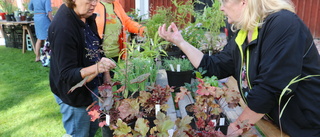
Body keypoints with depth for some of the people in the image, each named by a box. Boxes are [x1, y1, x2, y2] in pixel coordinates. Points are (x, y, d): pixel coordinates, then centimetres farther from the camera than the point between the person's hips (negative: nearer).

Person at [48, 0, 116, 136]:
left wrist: (104, 68, 6)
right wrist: (97, 68, -44)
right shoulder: (62, 27, -29)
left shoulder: (86, 17, -4)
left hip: (93, 87, 7)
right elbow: (68, 74, -28)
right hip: (75, 94, -7)